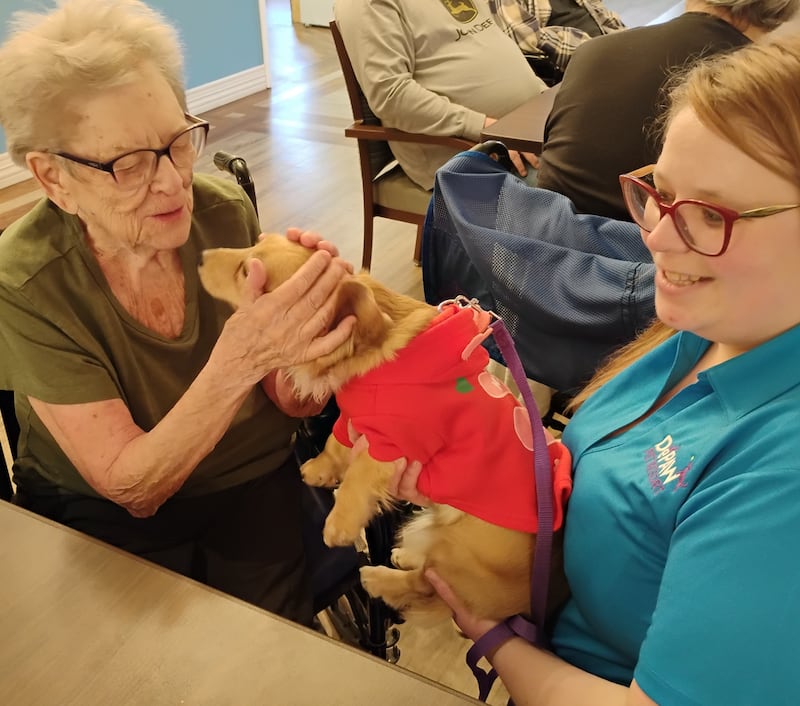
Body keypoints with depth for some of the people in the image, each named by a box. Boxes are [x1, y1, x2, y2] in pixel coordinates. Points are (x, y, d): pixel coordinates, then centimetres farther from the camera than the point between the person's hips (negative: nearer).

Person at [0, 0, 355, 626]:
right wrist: (235, 363, -36)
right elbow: (129, 486, -20)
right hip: (105, 516, -1)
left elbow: (291, 403, -7)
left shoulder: (225, 213, -13)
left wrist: (301, 333, -30)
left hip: (256, 483, 2)